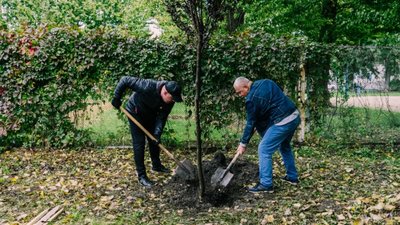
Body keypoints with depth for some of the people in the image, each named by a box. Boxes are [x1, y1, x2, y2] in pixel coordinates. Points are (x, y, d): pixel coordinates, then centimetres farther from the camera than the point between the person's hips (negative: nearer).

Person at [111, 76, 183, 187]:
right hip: (135, 113, -6)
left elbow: (162, 117, -17)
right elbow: (125, 80, -34)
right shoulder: (148, 87, -41)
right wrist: (116, 98, -26)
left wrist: (157, 133, -29)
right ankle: (141, 175, -2)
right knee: (139, 143, -8)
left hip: (150, 115, 6)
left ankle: (157, 165, 35)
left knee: (154, 140, 14)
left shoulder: (170, 100, -22)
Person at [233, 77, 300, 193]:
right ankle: (292, 177, 36)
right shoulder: (266, 82, 11)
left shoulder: (251, 99, -11)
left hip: (283, 122, -9)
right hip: (295, 116, 9)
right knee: (284, 146, 27)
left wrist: (243, 143, 4)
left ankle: (266, 184, 3)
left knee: (264, 150, -1)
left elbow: (251, 123, -6)